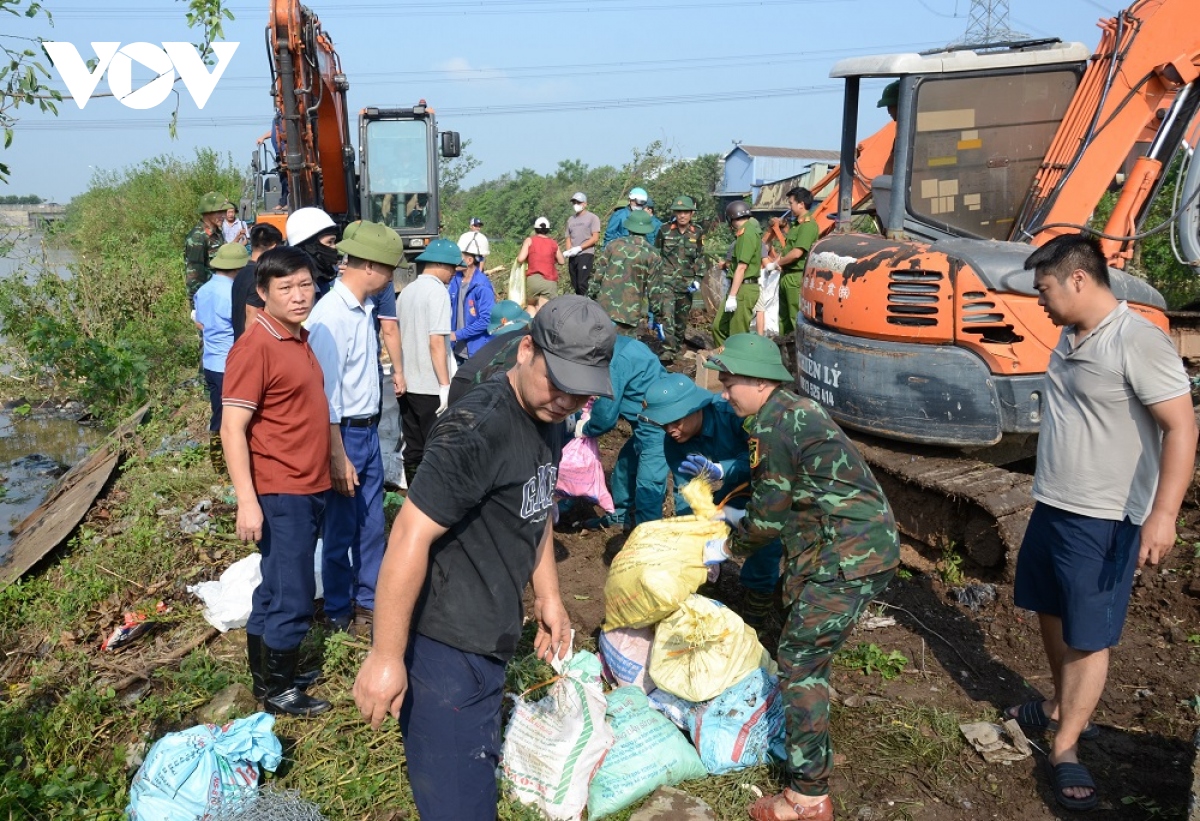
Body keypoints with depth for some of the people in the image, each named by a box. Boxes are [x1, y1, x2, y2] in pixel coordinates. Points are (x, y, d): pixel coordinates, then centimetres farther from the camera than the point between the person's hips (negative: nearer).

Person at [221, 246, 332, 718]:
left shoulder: (300, 337, 9)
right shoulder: (256, 347, -17)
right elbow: (232, 429, -20)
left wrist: (336, 464, 20)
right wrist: (247, 502, -24)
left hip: (310, 488, 8)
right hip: (281, 494, -8)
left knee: (277, 588, 19)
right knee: (292, 596, 2)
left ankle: (268, 671, 33)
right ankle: (277, 691, 19)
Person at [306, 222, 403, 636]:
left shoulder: (365, 309, 5)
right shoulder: (331, 315, -21)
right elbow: (325, 393, -21)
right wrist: (338, 458, -20)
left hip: (370, 430, 8)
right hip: (344, 433, -8)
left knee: (373, 525, 17)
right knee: (341, 531, 8)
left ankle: (370, 601, 33)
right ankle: (339, 613, 26)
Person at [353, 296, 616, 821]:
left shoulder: (547, 416, 4)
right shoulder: (479, 428, -25)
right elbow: (411, 535, -26)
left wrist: (548, 596, 17)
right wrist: (386, 655, -23)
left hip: (490, 639, 9)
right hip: (445, 643, -9)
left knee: (476, 772, 26)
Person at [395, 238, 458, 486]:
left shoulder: (407, 291, 12)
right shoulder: (437, 290, -12)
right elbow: (436, 342, -18)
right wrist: (445, 385, -16)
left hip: (408, 384, 8)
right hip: (431, 387, -8)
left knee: (413, 450, 12)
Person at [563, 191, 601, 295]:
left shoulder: (592, 217, 1)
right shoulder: (570, 219, 18)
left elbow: (595, 238, -7)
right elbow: (568, 238, 18)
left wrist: (579, 248, -14)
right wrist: (568, 251, -4)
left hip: (586, 254, -6)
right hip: (573, 256, 6)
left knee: (582, 284, -15)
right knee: (575, 285, 5)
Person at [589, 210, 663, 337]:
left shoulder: (613, 244, 3)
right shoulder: (652, 255, -3)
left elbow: (598, 273, 4)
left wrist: (591, 296, 14)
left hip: (604, 307, 3)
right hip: (630, 312, -3)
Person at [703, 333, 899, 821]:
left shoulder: (770, 423, -15)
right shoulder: (796, 408, 15)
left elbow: (769, 517, -10)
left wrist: (727, 547, 6)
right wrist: (741, 518, 21)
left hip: (849, 555, -10)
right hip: (867, 543, 10)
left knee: (800, 660, -5)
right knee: (810, 651, 21)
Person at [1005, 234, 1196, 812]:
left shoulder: (1137, 342, -20)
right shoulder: (1070, 338, 6)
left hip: (1102, 520, -9)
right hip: (1051, 506, 9)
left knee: (1088, 636, 4)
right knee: (1051, 612, 21)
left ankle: (1064, 750, 16)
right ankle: (1063, 708, 40)